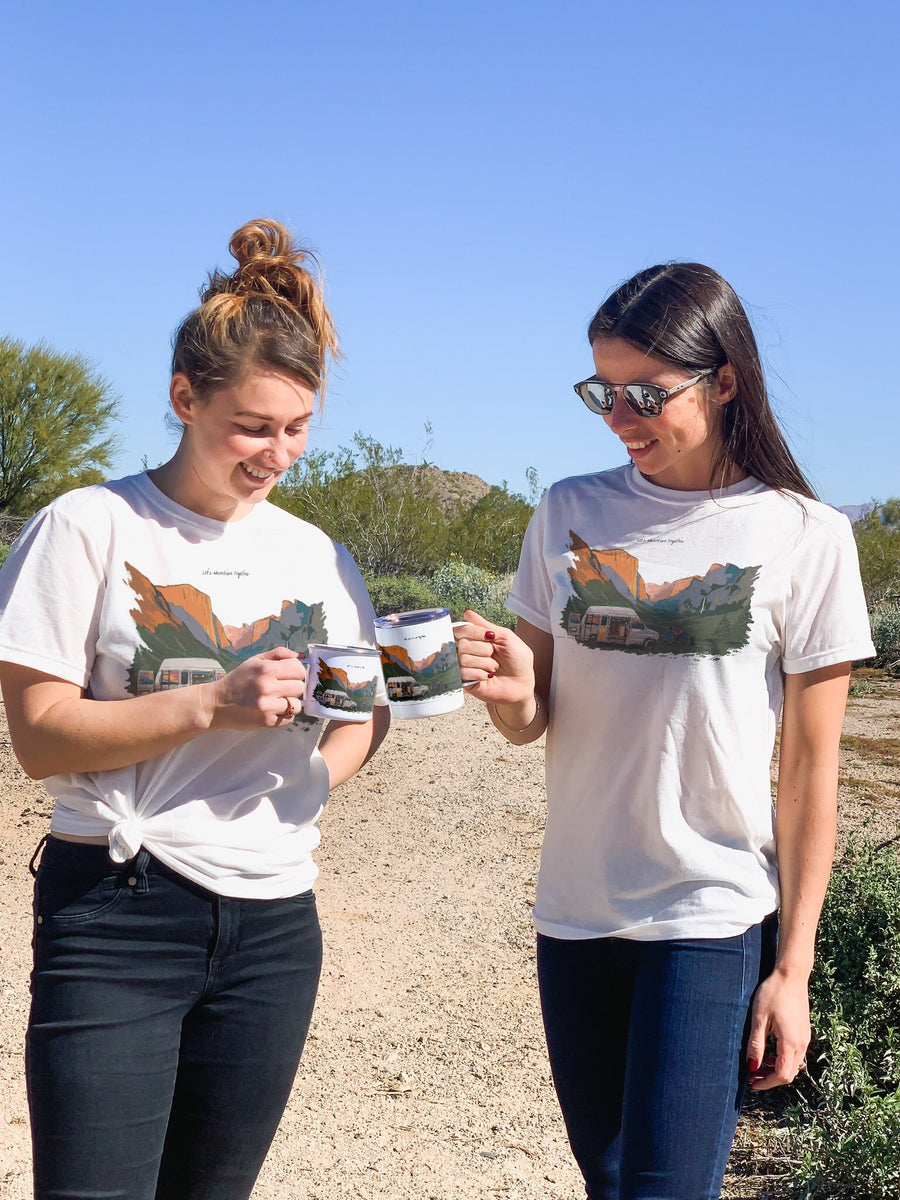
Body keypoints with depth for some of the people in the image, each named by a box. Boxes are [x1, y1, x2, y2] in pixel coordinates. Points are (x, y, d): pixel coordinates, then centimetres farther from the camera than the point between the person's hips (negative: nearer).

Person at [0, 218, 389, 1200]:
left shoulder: (315, 554, 10)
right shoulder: (91, 528, -5)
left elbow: (370, 703, 20)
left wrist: (323, 766, -1)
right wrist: (212, 704, -19)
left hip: (273, 922, 5)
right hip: (118, 913, -4)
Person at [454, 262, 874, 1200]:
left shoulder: (804, 537, -6)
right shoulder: (569, 514, 5)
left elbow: (811, 767, -4)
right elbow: (531, 725, 8)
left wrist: (793, 965, -5)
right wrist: (511, 690, -16)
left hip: (713, 919, -4)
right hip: (574, 911, 4)